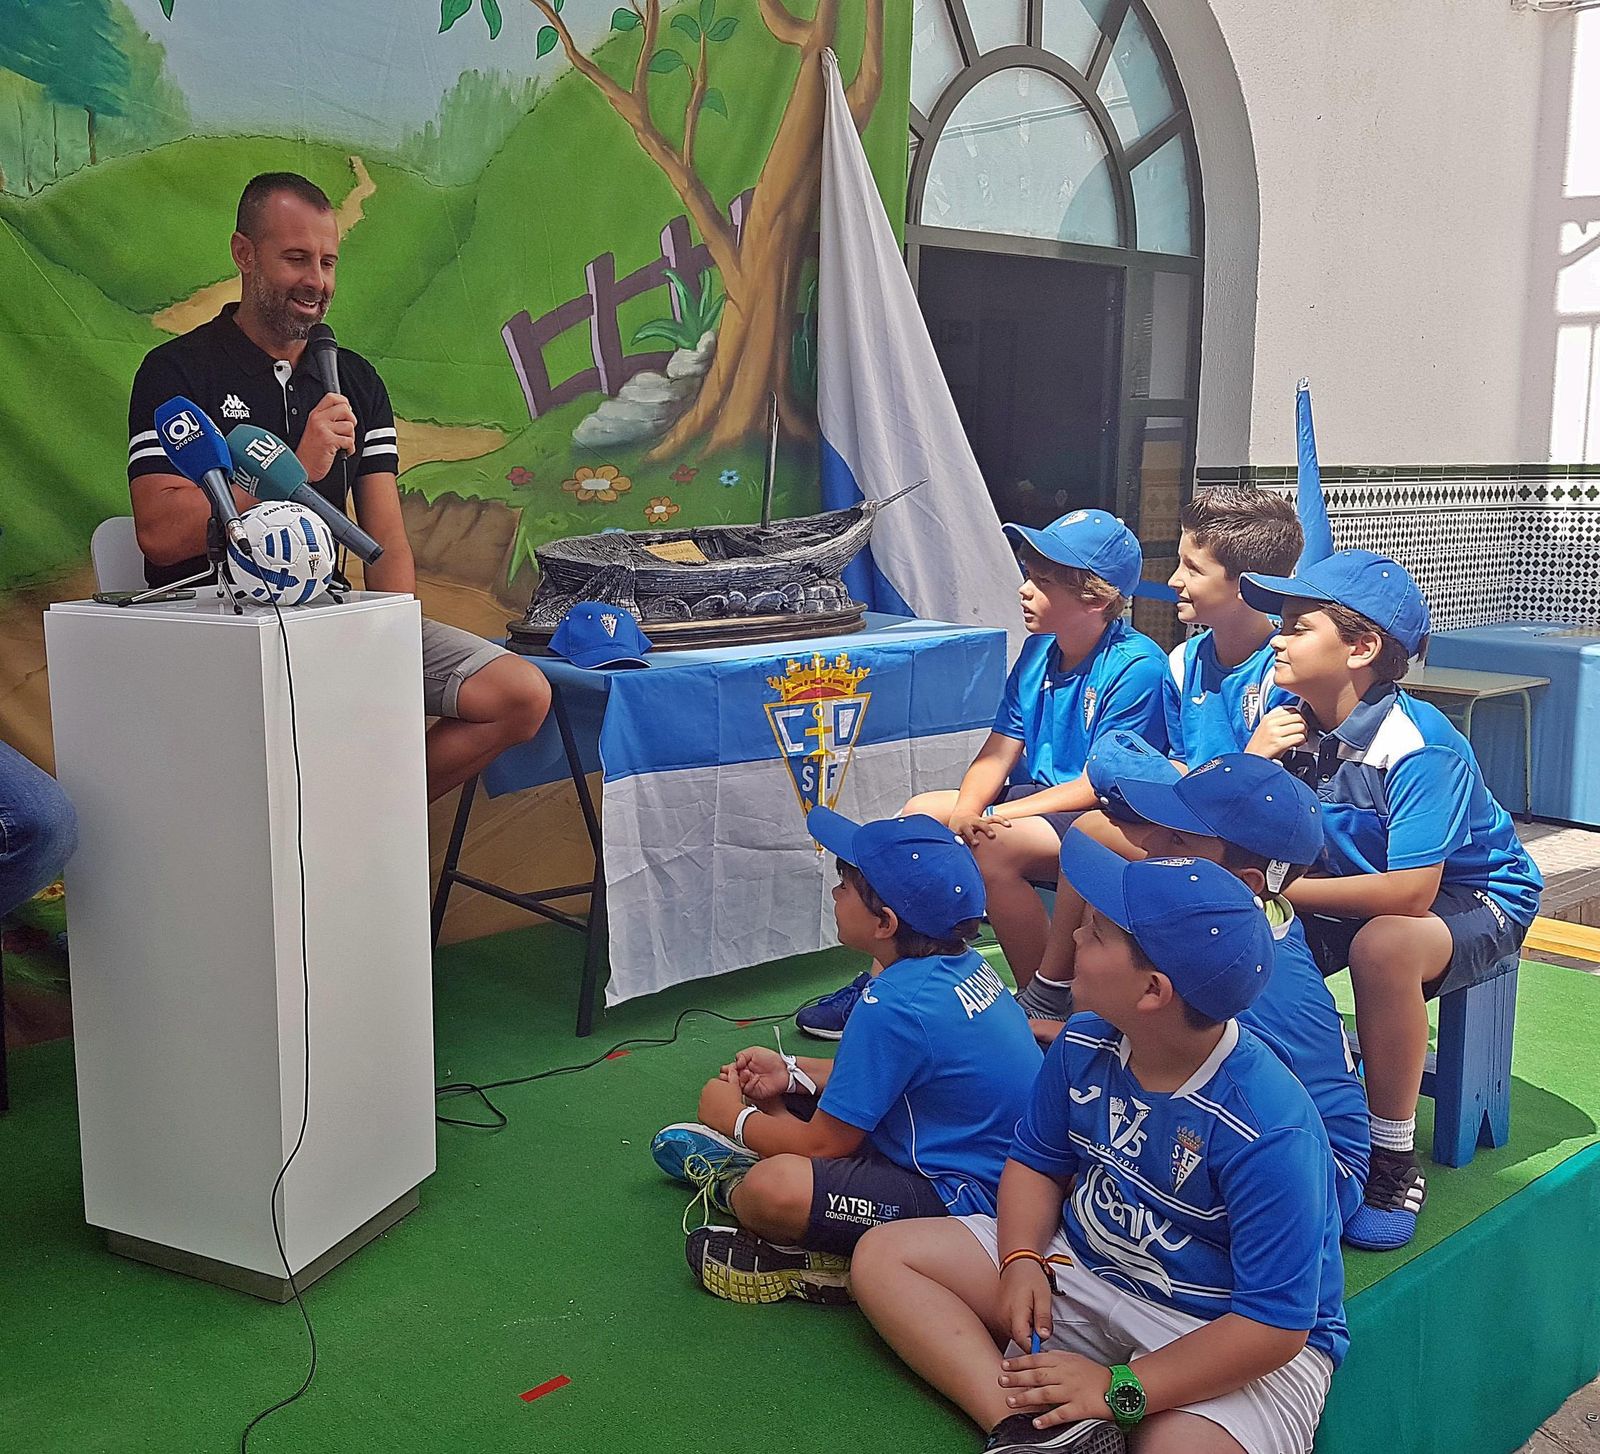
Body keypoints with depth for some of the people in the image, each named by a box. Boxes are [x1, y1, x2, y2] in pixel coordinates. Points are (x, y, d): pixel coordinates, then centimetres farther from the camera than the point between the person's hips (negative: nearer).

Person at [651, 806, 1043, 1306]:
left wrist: (735, 1117, 0)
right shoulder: (958, 964, 1)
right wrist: (793, 1071, 10)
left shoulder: (893, 1007, -27)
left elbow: (823, 1144, -17)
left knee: (771, 1191, -32)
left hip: (963, 1198, -10)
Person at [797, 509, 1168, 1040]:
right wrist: (963, 813, -16)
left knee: (995, 845, -31)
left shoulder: (1136, 664, -17)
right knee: (921, 813, -4)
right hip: (1038, 799, 9)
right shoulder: (1038, 650, 7)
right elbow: (999, 752, 5)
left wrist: (992, 817, -22)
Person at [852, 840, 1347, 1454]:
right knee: (882, 1255, -6)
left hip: (1237, 1342, -7)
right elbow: (1036, 1161, 9)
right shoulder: (1084, 1045, -7)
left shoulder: (1270, 1133, -27)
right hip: (1087, 1268, 7)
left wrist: (1118, 1390, -26)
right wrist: (1023, 1260, -11)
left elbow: (1275, 1326, -24)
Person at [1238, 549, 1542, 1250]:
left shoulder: (1419, 748, -28)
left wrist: (1282, 888, -29)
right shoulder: (1290, 722, -8)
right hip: (1359, 888, 7)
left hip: (1472, 898, -6)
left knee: (1383, 945, -39)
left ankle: (1393, 1159, -20)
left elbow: (1410, 891, -35)